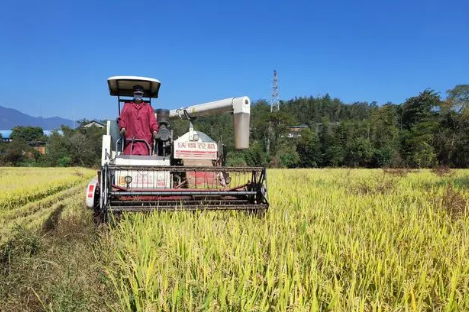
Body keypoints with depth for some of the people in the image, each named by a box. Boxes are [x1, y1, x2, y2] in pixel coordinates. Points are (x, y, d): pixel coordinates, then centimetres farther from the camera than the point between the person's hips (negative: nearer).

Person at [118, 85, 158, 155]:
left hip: (145, 139, 0)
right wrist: (122, 127, -8)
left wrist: (154, 130, -7)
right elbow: (122, 118, 12)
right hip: (131, 139, 0)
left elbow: (152, 120, 11)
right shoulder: (127, 106, 21)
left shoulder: (148, 107, 22)